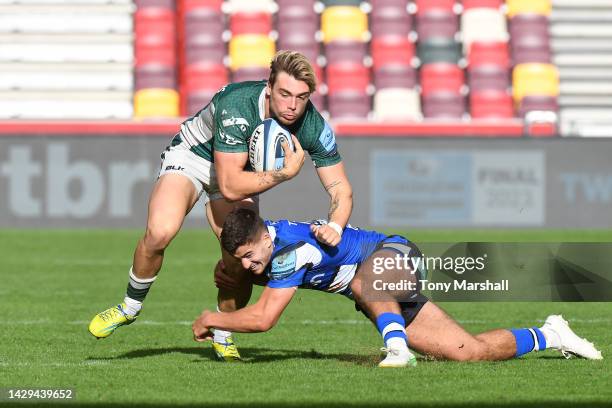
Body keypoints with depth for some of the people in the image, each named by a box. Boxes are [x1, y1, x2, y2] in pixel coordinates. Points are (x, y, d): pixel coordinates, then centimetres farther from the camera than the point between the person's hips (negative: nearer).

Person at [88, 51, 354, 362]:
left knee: (240, 263, -14)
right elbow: (230, 186, -39)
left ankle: (222, 335, 15)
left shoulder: (314, 125, -25)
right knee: (160, 232, -27)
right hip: (193, 155, -4)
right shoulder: (236, 106, -39)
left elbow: (341, 190, -18)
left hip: (242, 170, 4)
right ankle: (130, 307, 0)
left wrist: (334, 226, -38)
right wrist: (286, 172, -39)